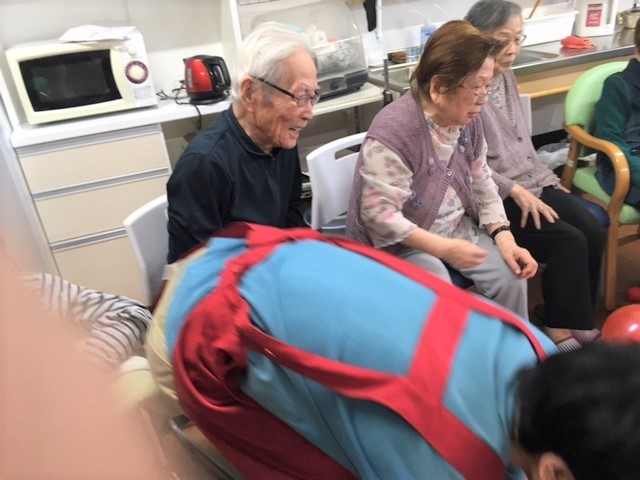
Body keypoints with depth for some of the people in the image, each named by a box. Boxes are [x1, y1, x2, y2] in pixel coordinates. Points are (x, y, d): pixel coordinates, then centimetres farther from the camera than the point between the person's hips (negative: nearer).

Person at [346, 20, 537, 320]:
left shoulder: (468, 120, -2)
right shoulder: (392, 131, -26)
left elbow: (482, 184, 6)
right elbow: (378, 215, -28)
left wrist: (504, 237, -8)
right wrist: (443, 248, -28)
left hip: (457, 227, 7)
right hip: (402, 244, -6)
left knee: (511, 278, -7)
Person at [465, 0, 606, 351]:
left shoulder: (506, 75, 11)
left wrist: (546, 176, 13)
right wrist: (514, 191, -20)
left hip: (532, 181, 8)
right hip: (494, 194, -8)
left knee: (593, 232, -7)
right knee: (569, 241, -19)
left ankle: (565, 314, 11)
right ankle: (561, 325, 1)